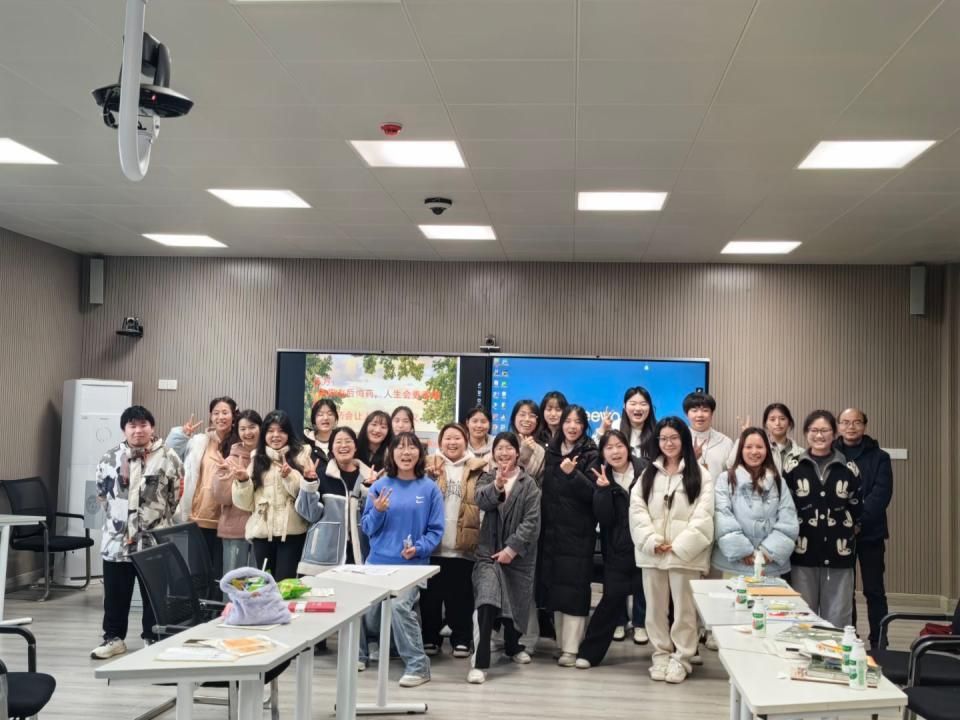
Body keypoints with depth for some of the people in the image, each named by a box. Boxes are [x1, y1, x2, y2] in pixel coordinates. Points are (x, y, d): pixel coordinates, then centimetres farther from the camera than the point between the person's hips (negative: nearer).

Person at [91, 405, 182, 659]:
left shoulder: (168, 458, -3)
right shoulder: (110, 458, 5)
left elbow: (178, 495, 1)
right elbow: (102, 493, 16)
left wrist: (161, 519, 3)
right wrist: (117, 517, 14)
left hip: (155, 540, -2)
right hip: (117, 539, 3)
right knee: (115, 594, 12)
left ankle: (153, 639, 19)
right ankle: (114, 638, 25)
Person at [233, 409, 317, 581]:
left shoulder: (301, 454, 2)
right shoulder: (257, 458, 11)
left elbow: (308, 494, -7)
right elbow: (245, 503, 9)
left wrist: (290, 476, -20)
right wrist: (242, 481, -7)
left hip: (291, 532, -3)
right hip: (262, 532, 4)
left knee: (284, 583, -7)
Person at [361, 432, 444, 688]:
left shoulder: (430, 489, 0)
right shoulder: (380, 485, 4)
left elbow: (436, 530, 1)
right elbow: (367, 528, 4)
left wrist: (418, 549, -15)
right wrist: (378, 511, -15)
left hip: (412, 564, -3)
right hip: (378, 560, 3)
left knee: (399, 606, -24)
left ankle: (418, 666, -9)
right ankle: (358, 654, 23)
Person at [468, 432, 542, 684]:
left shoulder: (529, 484, 1)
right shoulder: (487, 479, 7)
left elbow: (532, 521, -8)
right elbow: (482, 501, -15)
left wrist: (512, 548, -16)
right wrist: (497, 486, -35)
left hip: (518, 554, 1)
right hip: (488, 551, 0)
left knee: (515, 602, 13)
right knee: (487, 602, -19)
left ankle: (513, 646, 41)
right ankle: (480, 662, -19)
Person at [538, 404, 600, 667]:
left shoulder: (591, 454, -4)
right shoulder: (552, 451, 11)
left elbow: (593, 492, -13)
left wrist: (572, 473, -26)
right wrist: (542, 525, 9)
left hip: (578, 532, -5)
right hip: (552, 529, 5)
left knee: (573, 588, -5)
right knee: (554, 586, 7)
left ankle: (571, 648, -3)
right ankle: (560, 642, 16)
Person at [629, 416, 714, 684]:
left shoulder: (700, 475, 1)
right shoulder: (648, 473, 12)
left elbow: (702, 516, -7)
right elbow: (637, 510, 3)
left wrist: (678, 546, -14)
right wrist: (653, 542, -11)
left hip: (685, 553, -3)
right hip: (652, 552, 3)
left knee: (684, 607, 1)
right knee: (656, 606, 9)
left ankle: (681, 658, 13)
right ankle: (661, 654, 21)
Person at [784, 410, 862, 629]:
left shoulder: (849, 469, 4)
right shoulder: (792, 468, 3)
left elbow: (856, 509, 11)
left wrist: (846, 530, 5)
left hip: (839, 554, 0)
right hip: (803, 554, 0)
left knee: (837, 621, 4)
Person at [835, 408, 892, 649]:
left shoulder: (879, 458, 3)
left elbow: (881, 494, -7)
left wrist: (858, 522, -17)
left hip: (870, 533, -1)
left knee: (874, 590, 3)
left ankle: (878, 645, 10)